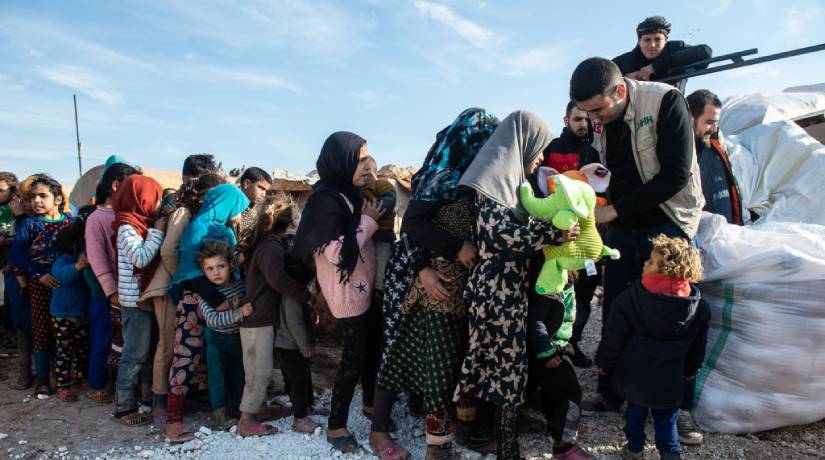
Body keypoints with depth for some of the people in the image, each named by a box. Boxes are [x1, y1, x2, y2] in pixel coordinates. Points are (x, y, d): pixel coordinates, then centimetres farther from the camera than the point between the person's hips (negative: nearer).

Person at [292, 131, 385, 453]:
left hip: (367, 288, 8)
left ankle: (370, 403, 38)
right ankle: (336, 426, 15)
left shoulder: (352, 194, 7)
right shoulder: (325, 200, -19)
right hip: (347, 293, -8)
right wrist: (368, 221, -19)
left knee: (374, 347, 17)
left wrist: (372, 219, 3)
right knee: (354, 356, 0)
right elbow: (337, 253, -25)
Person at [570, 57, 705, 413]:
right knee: (614, 315, 8)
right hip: (622, 229, 6)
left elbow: (675, 175, -20)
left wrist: (614, 210, -19)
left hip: (666, 226, -5)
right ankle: (610, 395, 20)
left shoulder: (666, 101, -15)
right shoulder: (602, 121, 3)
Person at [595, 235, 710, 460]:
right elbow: (698, 347, 3)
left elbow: (613, 337, -14)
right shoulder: (698, 307, -11)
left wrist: (604, 363, 0)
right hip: (670, 380, 1)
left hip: (634, 375, -1)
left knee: (636, 409, 20)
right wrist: (691, 370, 20)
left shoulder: (630, 299, -21)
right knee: (666, 415, 20)